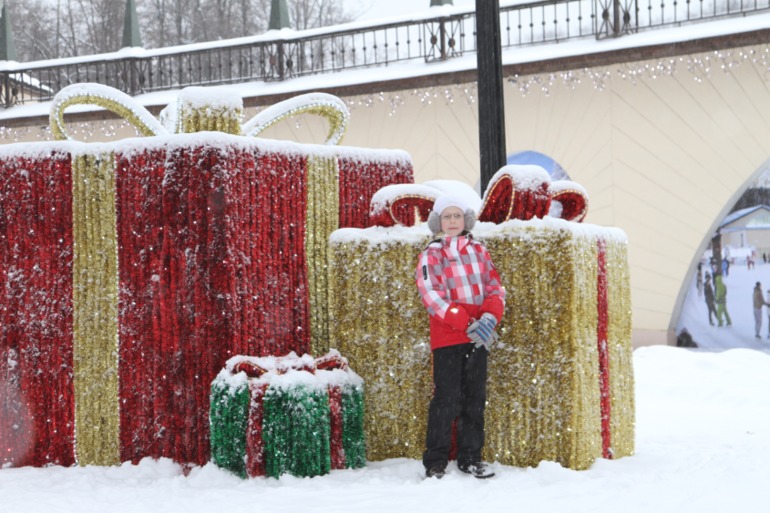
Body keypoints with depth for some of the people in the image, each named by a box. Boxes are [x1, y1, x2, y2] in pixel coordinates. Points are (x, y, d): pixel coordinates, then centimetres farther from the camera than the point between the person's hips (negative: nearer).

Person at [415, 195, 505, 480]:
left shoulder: (478, 250, 13)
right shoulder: (431, 255, 0)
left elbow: (495, 287, 10)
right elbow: (431, 295, -10)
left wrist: (490, 316, -11)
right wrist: (466, 324, -19)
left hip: (478, 337, 4)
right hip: (447, 337, -4)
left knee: (475, 398, 7)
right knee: (446, 399, -6)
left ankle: (471, 458, 17)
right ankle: (435, 462, 3)